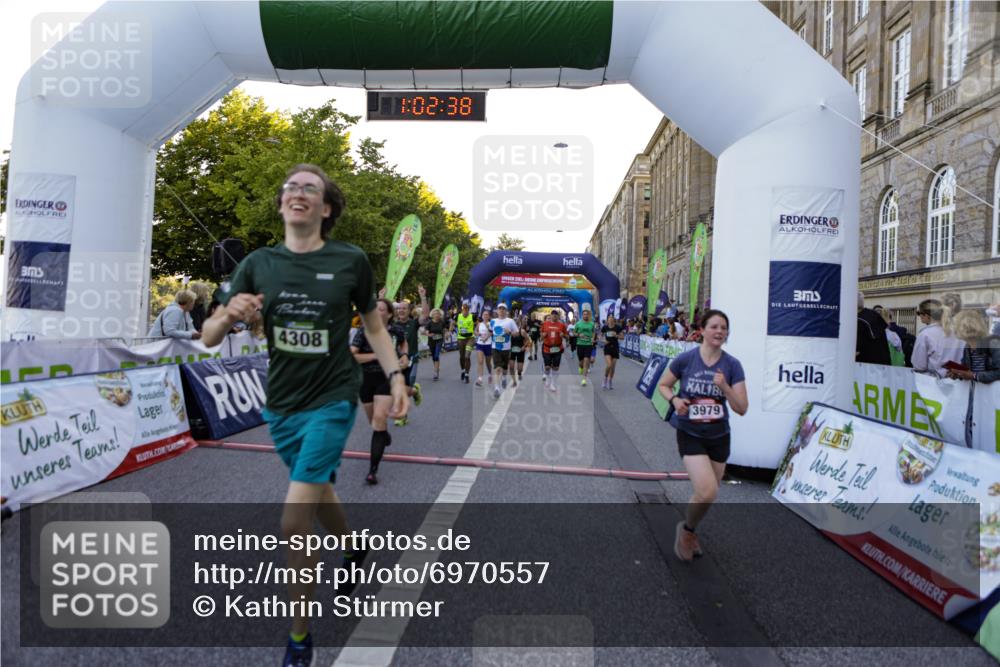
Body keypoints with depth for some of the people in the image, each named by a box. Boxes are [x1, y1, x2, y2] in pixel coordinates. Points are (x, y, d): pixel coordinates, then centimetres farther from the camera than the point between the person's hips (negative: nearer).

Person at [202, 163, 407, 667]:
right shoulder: (258, 264, -1)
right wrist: (229, 315, -23)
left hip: (332, 401, -4)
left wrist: (395, 375, -4)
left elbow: (373, 325, 6)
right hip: (281, 404, 4)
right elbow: (209, 337, -2)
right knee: (319, 493, 23)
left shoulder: (350, 261, -7)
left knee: (295, 520, -11)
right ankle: (353, 548, 56)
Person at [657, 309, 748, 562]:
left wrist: (724, 387, -24)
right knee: (708, 492, -18)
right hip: (690, 435, -3)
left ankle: (690, 532, 43)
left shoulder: (733, 365, -7)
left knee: (708, 494, 14)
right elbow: (662, 385, 3)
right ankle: (686, 529, 13)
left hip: (719, 436, 3)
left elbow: (742, 409, -7)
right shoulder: (685, 359, -11)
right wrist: (675, 400, -17)